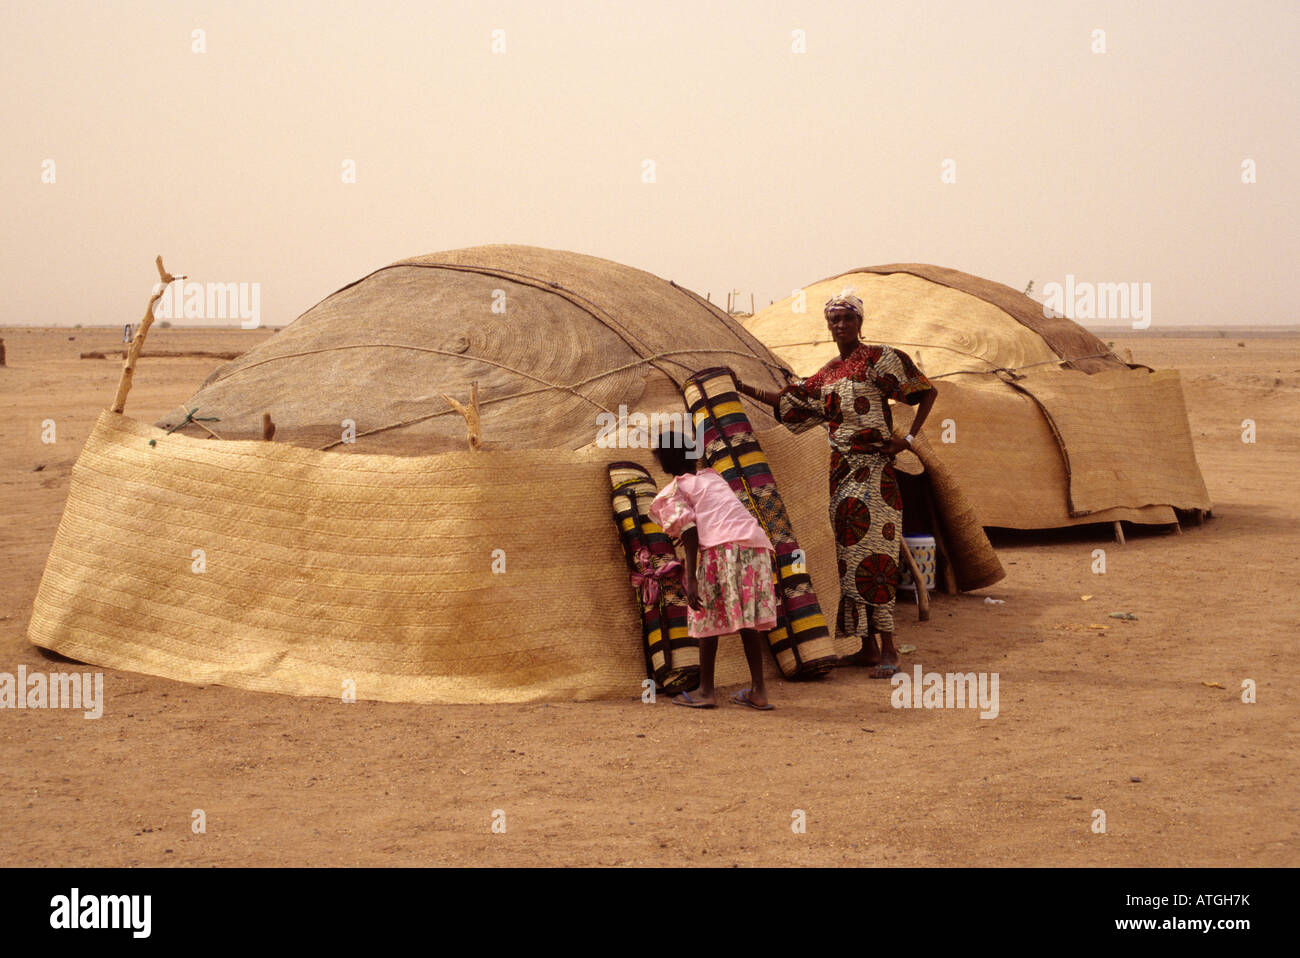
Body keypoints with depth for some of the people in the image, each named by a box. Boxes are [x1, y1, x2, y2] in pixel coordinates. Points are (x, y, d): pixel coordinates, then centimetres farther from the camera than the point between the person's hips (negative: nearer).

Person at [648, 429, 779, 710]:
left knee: (709, 617, 7)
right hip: (755, 544, 6)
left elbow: (689, 531, -5)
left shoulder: (673, 492, 9)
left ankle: (706, 690, 13)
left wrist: (691, 579, -10)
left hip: (720, 547, -6)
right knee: (748, 618, 13)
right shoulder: (712, 477, 28)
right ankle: (758, 690, 14)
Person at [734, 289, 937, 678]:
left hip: (873, 469, -7)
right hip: (842, 470, 7)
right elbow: (787, 401, 22)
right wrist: (742, 389, 15)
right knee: (849, 556, 7)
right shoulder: (827, 375, 16)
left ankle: (888, 648, -8)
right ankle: (867, 647, 12)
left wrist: (909, 438, -11)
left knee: (869, 555, -12)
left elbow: (927, 390, -4)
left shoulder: (879, 358, -4)